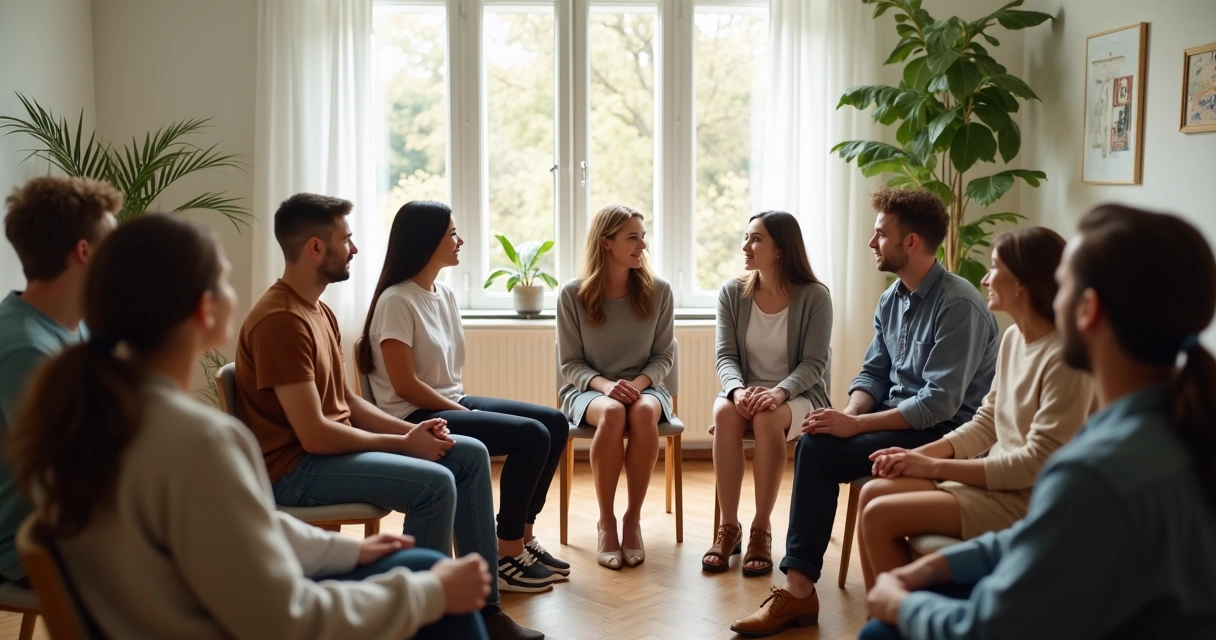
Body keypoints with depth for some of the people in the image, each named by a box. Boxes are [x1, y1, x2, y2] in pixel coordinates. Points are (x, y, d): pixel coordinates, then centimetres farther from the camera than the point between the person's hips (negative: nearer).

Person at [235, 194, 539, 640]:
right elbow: (314, 435, -25)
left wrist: (411, 429, -3)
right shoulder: (280, 320, -22)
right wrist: (403, 444, -15)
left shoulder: (319, 311, 11)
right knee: (434, 483, -27)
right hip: (293, 468, -10)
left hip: (332, 446, 10)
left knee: (470, 455, 3)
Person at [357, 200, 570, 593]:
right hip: (415, 418, -9)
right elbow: (405, 385, -19)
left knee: (555, 423, -1)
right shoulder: (396, 301, -15)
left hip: (451, 404, 9)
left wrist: (463, 406, -2)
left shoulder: (445, 294, 11)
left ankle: (523, 538, 7)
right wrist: (461, 413, -14)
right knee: (532, 436, -22)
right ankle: (506, 556, -12)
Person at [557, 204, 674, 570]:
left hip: (644, 386, 1)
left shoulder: (658, 291, 1)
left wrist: (639, 383, -16)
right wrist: (604, 384, -22)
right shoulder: (572, 295, -5)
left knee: (643, 412, -36)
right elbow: (570, 364, -2)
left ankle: (633, 518, -22)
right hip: (588, 389, -1)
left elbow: (664, 356, 4)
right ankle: (605, 521, -23)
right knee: (612, 414, -38)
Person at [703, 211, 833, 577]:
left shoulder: (814, 297, -8)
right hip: (746, 392, 3)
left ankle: (762, 529, -26)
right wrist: (737, 389, -24)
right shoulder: (732, 292, 1)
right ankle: (729, 527, -24)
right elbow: (725, 356, -2)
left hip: (798, 395, -2)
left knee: (768, 418, -37)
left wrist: (779, 392, -29)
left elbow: (813, 364, -11)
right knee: (724, 412, -33)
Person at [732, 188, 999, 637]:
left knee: (820, 450, -22)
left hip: (945, 432, -8)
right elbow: (873, 373, 11)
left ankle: (800, 588, -13)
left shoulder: (958, 305, -18)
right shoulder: (892, 299, 9)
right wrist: (849, 414, -10)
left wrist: (855, 424, -23)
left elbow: (939, 403, -24)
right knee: (813, 445, -17)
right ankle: (798, 587, -16)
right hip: (899, 417, 8)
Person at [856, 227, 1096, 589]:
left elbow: (1039, 462, -22)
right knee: (872, 493, 0)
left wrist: (933, 467, -18)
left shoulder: (1065, 357, -23)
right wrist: (921, 454, -4)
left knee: (880, 516, -15)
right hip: (996, 478, 9)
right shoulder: (1014, 338, 6)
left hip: (1030, 499, -9)